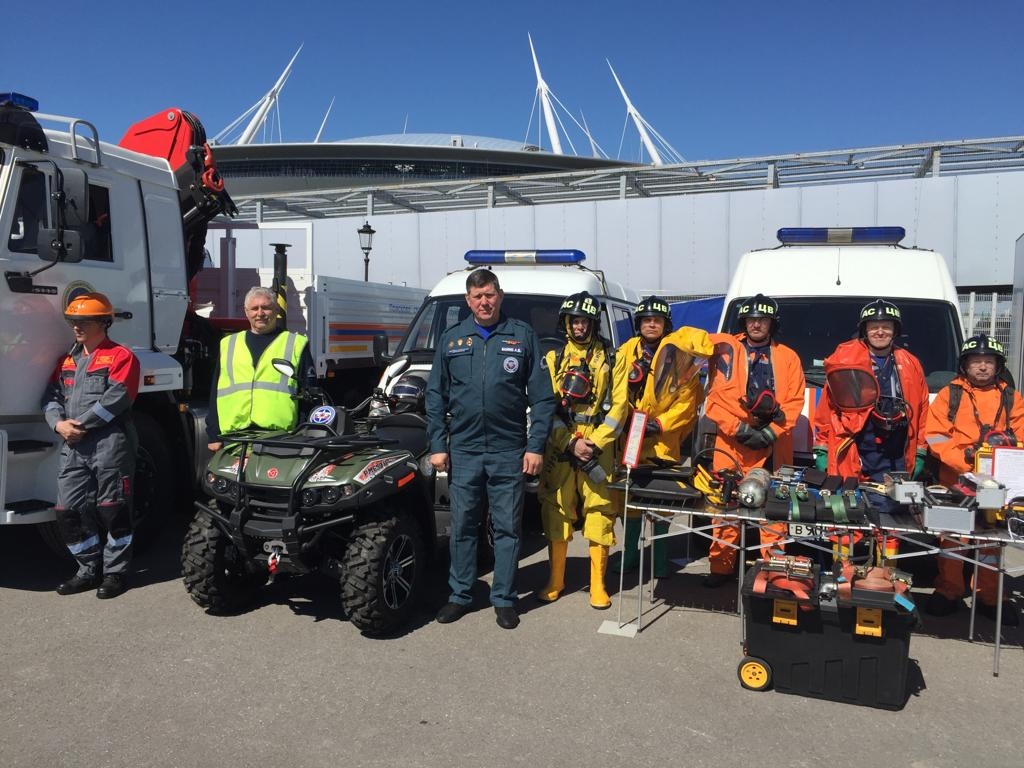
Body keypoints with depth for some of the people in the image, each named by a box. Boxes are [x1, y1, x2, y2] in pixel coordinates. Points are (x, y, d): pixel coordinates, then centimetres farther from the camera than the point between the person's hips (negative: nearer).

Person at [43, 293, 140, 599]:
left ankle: (115, 572, 10)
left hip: (110, 445, -7)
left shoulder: (120, 356, -3)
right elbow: (51, 397, 14)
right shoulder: (67, 361, 21)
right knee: (69, 512, 7)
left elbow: (116, 398, -15)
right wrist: (59, 423, -6)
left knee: (112, 511, -1)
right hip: (73, 448, 7)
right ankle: (90, 569, 21)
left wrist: (81, 424, -15)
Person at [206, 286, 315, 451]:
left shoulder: (295, 343, 11)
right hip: (234, 435, 3)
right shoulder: (228, 344, 20)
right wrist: (213, 435, 12)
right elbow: (216, 392, 19)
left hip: (280, 435, -3)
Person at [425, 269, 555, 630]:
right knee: (462, 526, 8)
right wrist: (437, 445, 3)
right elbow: (435, 396, 10)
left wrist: (536, 446, -5)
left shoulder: (522, 335, 3)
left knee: (508, 528, 5)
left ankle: (504, 599, 17)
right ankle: (459, 595, 22)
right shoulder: (451, 339, 9)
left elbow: (542, 396, 2)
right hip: (463, 451, 2)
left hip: (509, 451, -2)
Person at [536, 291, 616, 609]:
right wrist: (571, 443, -9)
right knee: (556, 511, 3)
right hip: (559, 447, 1)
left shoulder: (608, 359, 9)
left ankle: (598, 585, 8)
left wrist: (596, 443, -10)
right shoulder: (553, 359, 11)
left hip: (598, 445, -1)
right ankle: (555, 580, 17)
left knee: (600, 512, -3)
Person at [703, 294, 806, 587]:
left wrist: (771, 433, -6)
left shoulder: (788, 357, 11)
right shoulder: (726, 351, 6)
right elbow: (714, 400, 1)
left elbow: (794, 402, 6)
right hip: (732, 442, -1)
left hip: (773, 446, 1)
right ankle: (721, 566, 11)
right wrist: (739, 428, -9)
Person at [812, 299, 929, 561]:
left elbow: (922, 411, 14)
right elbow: (827, 406, 1)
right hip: (851, 451, -2)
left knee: (886, 511, 4)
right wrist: (820, 450, 0)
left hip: (893, 457, 2)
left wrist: (920, 453, 12)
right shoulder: (845, 359, 2)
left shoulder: (910, 365, 12)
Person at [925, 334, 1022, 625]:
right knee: (951, 534, 5)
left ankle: (990, 597, 21)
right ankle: (948, 592, 18)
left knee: (992, 538, 8)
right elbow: (935, 435, -3)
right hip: (955, 479, -2)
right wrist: (962, 457, -16)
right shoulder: (950, 394, 4)